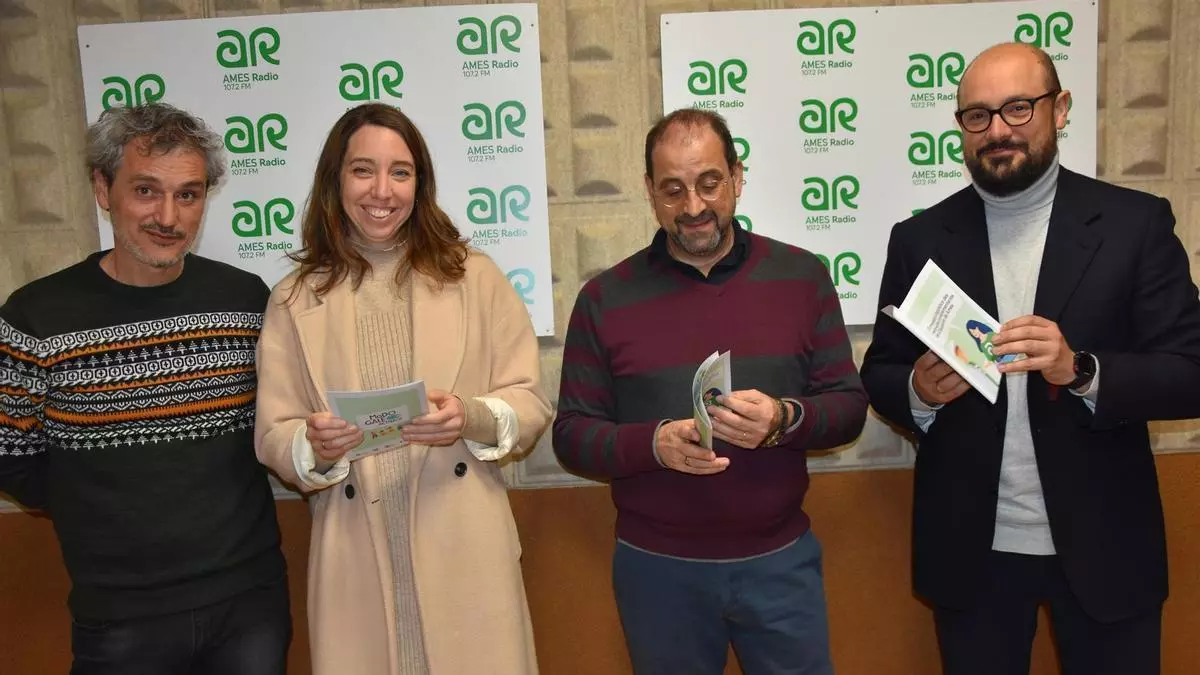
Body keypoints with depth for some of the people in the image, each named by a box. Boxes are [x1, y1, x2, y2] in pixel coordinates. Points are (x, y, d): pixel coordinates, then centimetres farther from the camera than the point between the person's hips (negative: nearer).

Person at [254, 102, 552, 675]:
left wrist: (474, 418, -19)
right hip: (356, 565, 1)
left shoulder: (474, 276, 1)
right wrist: (316, 447, -18)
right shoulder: (294, 300, 3)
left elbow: (532, 403, 1)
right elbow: (272, 438, 2)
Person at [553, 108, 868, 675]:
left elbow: (850, 404, 1)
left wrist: (784, 420, -19)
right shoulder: (605, 298, -3)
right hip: (657, 568, 0)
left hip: (781, 561, 1)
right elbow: (571, 435, -3)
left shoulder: (802, 276, 0)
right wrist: (654, 443, -21)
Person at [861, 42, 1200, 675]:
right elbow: (879, 375, 2)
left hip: (1103, 546, 0)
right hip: (970, 549, 1)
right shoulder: (920, 238, 0)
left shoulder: (1136, 223, -4)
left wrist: (1080, 369, -25)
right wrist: (920, 389, -20)